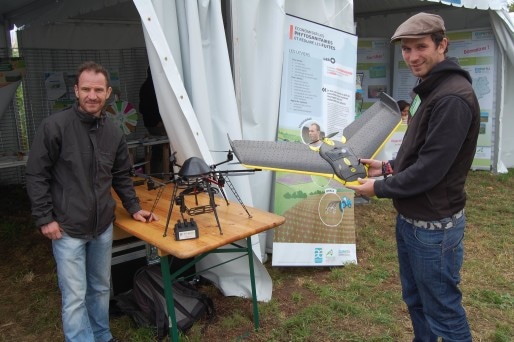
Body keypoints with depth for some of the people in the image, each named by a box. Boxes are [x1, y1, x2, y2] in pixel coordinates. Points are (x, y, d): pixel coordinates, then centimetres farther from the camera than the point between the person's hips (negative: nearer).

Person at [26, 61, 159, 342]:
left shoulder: (114, 133, 3)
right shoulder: (54, 126, -13)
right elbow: (36, 175, -10)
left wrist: (133, 208, 7)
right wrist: (44, 218, -12)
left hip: (103, 227, 5)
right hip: (67, 229, -5)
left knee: (101, 288, 19)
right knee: (75, 297, 1)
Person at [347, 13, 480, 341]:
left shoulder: (453, 97, -21)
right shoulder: (432, 90, 13)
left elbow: (430, 169, -24)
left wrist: (379, 188, -13)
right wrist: (388, 166, 8)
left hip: (434, 226, -10)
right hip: (410, 219, 10)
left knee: (443, 313, 6)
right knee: (415, 301, 23)